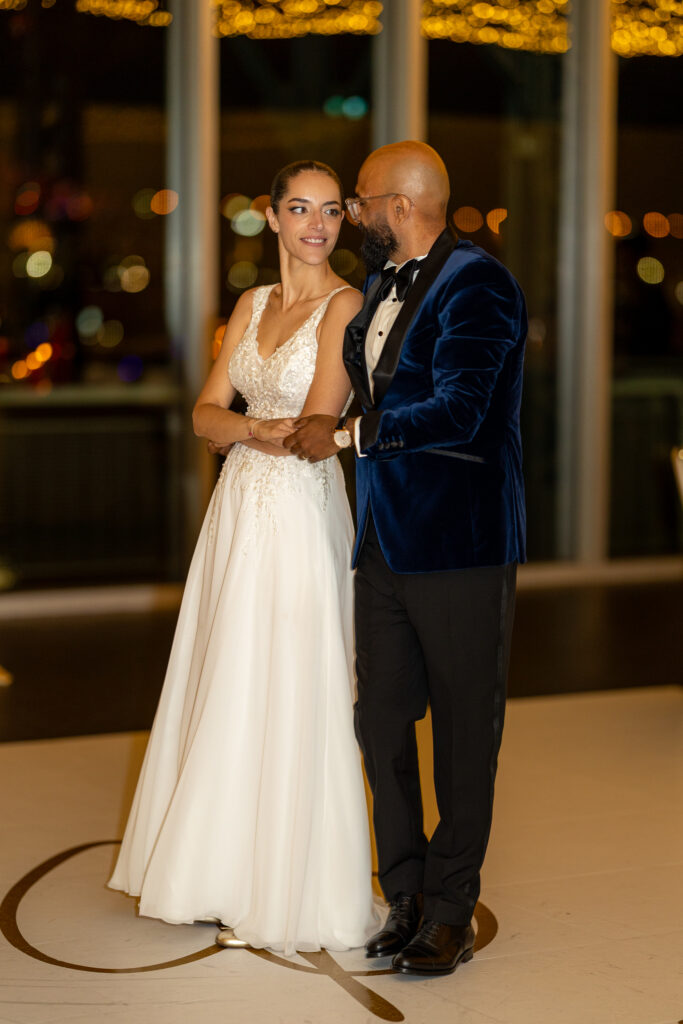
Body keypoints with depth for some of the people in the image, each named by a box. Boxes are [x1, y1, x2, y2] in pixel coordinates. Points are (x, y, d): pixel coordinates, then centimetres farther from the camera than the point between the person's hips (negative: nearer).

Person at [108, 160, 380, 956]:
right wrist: (258, 428, -14)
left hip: (302, 514, -7)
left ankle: (286, 896, 11)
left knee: (286, 698, -1)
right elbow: (206, 414, 4)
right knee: (227, 692, 11)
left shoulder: (346, 305, -8)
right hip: (240, 509, 7)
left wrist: (238, 427, -5)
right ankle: (226, 871, 24)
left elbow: (315, 427, -16)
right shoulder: (252, 306, 12)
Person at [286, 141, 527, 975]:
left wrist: (346, 434, -14)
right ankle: (405, 897, 20)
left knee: (464, 731, 3)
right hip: (385, 543, 8)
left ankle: (451, 913, 13)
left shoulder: (476, 286, -12)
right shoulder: (382, 287, 15)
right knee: (381, 723, 8)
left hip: (459, 545, -8)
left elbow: (457, 412, -21)